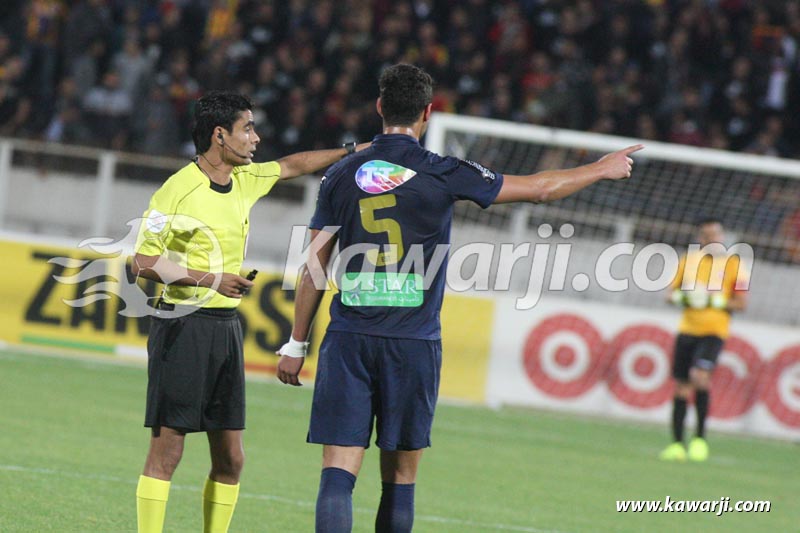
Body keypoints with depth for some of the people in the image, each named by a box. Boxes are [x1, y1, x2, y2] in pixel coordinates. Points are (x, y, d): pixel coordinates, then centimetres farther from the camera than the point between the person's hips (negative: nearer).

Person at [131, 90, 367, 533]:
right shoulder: (177, 190, -12)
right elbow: (143, 263, -11)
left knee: (230, 458, 5)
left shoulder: (245, 180, 10)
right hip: (183, 326, -7)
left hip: (227, 327, 7)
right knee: (166, 450, -8)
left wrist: (353, 149, 29)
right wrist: (210, 279, -16)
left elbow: (293, 165, 30)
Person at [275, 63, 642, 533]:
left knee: (338, 472, -4)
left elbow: (315, 269, 6)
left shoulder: (342, 176, 4)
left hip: (348, 339, 1)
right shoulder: (442, 174, -2)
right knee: (400, 480, 9)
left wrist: (297, 344, 14)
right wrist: (603, 169, 21)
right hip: (413, 343, -1)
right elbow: (540, 189, 6)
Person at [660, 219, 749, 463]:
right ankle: (677, 444, 13)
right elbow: (672, 294, 13)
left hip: (713, 332, -4)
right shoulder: (688, 260, 10)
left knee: (699, 376, -24)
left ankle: (700, 438, -13)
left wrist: (715, 301, -16)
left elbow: (741, 303, -2)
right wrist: (683, 297, -9)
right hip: (687, 330, 4)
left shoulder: (733, 264, 0)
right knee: (681, 386, 4)